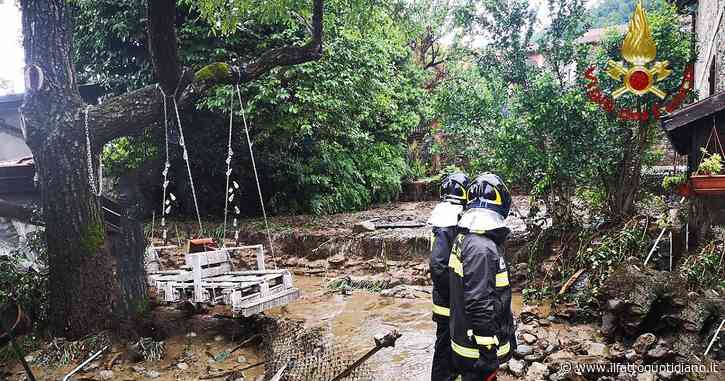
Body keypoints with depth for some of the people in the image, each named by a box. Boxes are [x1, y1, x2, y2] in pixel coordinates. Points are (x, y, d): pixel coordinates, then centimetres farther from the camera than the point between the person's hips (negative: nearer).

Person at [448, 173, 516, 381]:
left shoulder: (465, 239, 6)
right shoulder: (482, 248, -25)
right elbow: (480, 306, -27)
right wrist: (488, 355, -21)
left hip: (465, 338, 9)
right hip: (478, 349, -9)